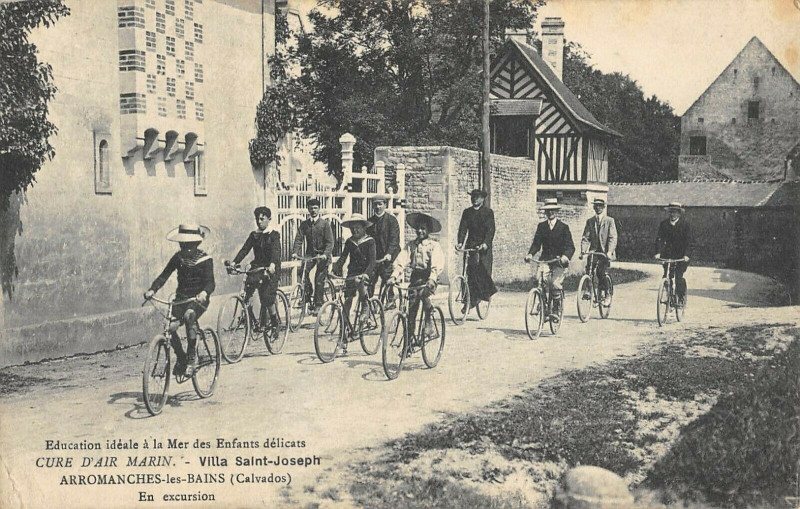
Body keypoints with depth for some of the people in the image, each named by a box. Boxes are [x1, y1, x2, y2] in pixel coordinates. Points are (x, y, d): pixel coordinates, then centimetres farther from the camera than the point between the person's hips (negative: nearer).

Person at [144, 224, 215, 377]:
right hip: (181, 298, 4)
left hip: (198, 299, -4)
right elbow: (164, 275, -3)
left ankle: (192, 357, -23)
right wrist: (152, 290, -22)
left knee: (189, 316, -36)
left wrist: (204, 293, -42)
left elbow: (210, 282, -18)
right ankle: (181, 358, 6)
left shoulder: (205, 259, -7)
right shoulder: (178, 257, 4)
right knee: (171, 327, -19)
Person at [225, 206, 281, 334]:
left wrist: (272, 264, -40)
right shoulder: (254, 235, 12)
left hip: (271, 270, -5)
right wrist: (234, 263, -15)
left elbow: (276, 251, -20)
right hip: (257, 268, 5)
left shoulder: (274, 235, -2)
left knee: (267, 297, -17)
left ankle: (275, 323, 3)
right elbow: (245, 249, 1)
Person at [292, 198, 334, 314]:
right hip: (310, 253, 3)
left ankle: (317, 304, 0)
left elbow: (330, 242, -9)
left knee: (319, 280, -8)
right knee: (303, 271, -20)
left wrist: (325, 254, -25)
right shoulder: (304, 224, 7)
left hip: (322, 254, -3)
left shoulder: (325, 223, -3)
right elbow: (298, 239, -1)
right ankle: (308, 294, 0)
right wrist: (296, 252, -19)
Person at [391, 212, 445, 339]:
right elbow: (401, 262, -2)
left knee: (423, 293, -30)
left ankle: (429, 322, -13)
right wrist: (394, 276, -18)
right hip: (415, 277, 3)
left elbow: (438, 265, -14)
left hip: (429, 278, -3)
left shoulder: (434, 245, -1)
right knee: (412, 307, -4)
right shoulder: (411, 245, 8)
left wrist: (432, 279, -31)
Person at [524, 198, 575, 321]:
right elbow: (536, 243, 5)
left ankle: (556, 310, -4)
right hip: (545, 260, 3)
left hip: (559, 261, -3)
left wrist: (565, 256, -27)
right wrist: (530, 254, -16)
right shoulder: (541, 226, 11)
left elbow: (570, 246, -6)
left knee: (555, 284, -20)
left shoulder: (563, 227, 2)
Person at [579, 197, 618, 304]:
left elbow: (613, 238, -7)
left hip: (605, 252, -3)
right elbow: (585, 237, 4)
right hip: (593, 250, 3)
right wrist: (582, 251, -11)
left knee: (601, 272, -17)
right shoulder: (590, 221, 10)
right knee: (588, 268, -18)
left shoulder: (609, 221, 1)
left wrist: (609, 252, -21)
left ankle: (605, 295, 1)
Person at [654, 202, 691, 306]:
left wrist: (685, 254, -22)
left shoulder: (684, 224, -4)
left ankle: (682, 298, 0)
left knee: (679, 276, -13)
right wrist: (658, 252, -18)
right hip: (668, 253, 3)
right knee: (666, 276, -5)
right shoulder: (664, 224, 3)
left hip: (681, 255, -3)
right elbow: (659, 239, -4)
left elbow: (688, 240, -9)